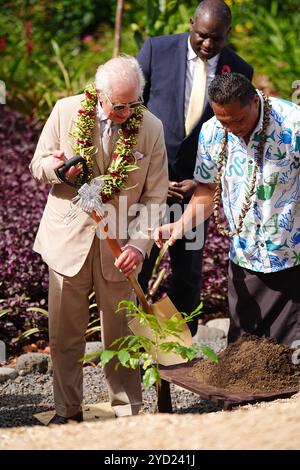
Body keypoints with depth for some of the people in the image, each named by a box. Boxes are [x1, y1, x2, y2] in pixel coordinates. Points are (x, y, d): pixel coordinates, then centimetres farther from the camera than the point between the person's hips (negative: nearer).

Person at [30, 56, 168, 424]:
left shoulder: (151, 127, -5)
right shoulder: (67, 111, -4)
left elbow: (155, 196, -4)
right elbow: (37, 164, 5)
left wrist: (139, 243, -17)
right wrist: (55, 168, -19)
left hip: (118, 245, 0)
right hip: (68, 237, 1)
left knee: (120, 334, 7)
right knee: (64, 334, 7)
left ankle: (127, 410, 21)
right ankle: (67, 410, 22)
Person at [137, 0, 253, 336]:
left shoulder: (239, 71, -1)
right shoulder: (156, 50, -6)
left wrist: (201, 181, -8)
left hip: (194, 185, 2)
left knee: (188, 275, 10)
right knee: (135, 268, 2)